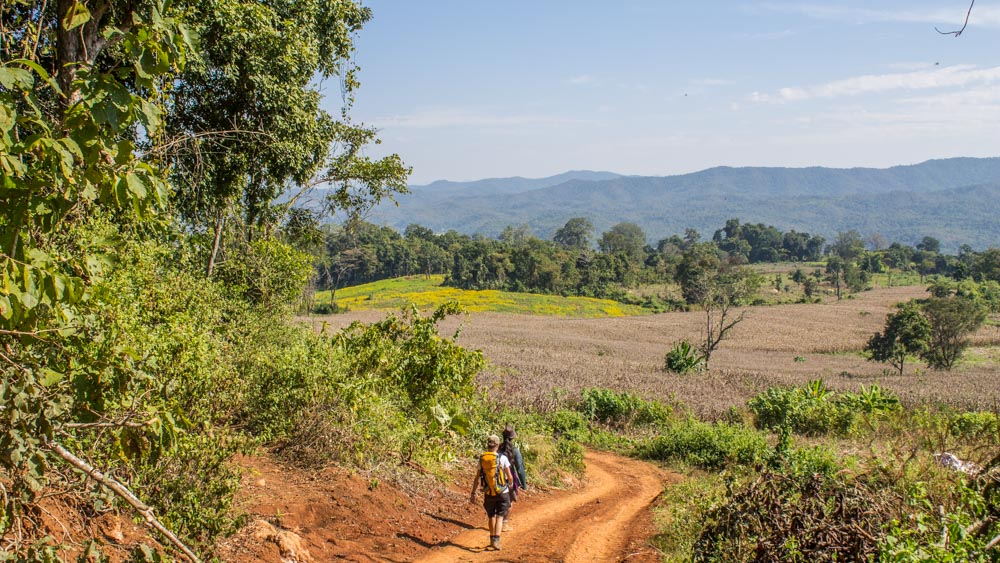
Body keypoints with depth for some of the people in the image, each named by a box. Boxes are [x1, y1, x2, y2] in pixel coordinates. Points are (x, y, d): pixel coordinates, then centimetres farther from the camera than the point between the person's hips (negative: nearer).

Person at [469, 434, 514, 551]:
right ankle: (496, 541, -14)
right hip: (502, 493, -3)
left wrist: (473, 493, 7)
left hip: (489, 493, 3)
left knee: (491, 516, 19)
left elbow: (477, 478, 1)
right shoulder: (502, 458, -11)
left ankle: (492, 540, 28)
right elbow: (510, 477, -7)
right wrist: (510, 484, 16)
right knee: (499, 517, 2)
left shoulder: (482, 459, -2)